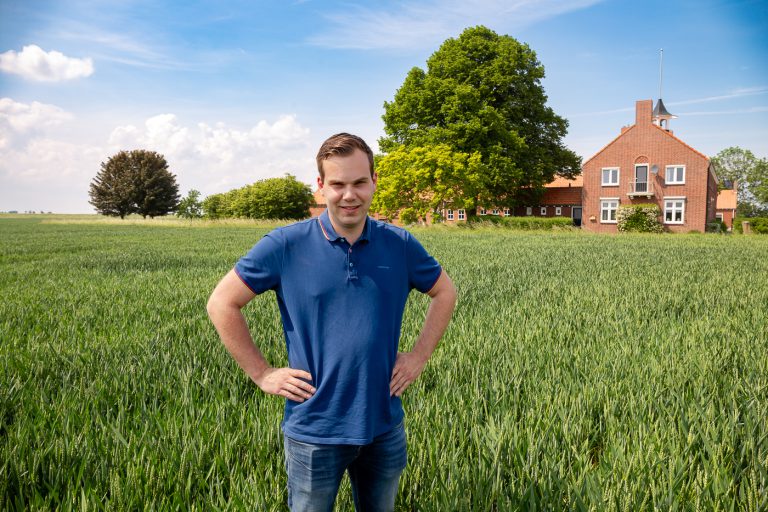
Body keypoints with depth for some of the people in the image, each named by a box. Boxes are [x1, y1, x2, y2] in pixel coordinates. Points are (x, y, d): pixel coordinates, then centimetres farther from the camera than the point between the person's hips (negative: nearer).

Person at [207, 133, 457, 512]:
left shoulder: (401, 245, -3)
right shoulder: (285, 245, -11)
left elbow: (444, 293, 13)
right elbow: (221, 303, -4)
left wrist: (419, 357, 5)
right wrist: (262, 374, -6)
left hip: (385, 427, 3)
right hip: (314, 432, -2)